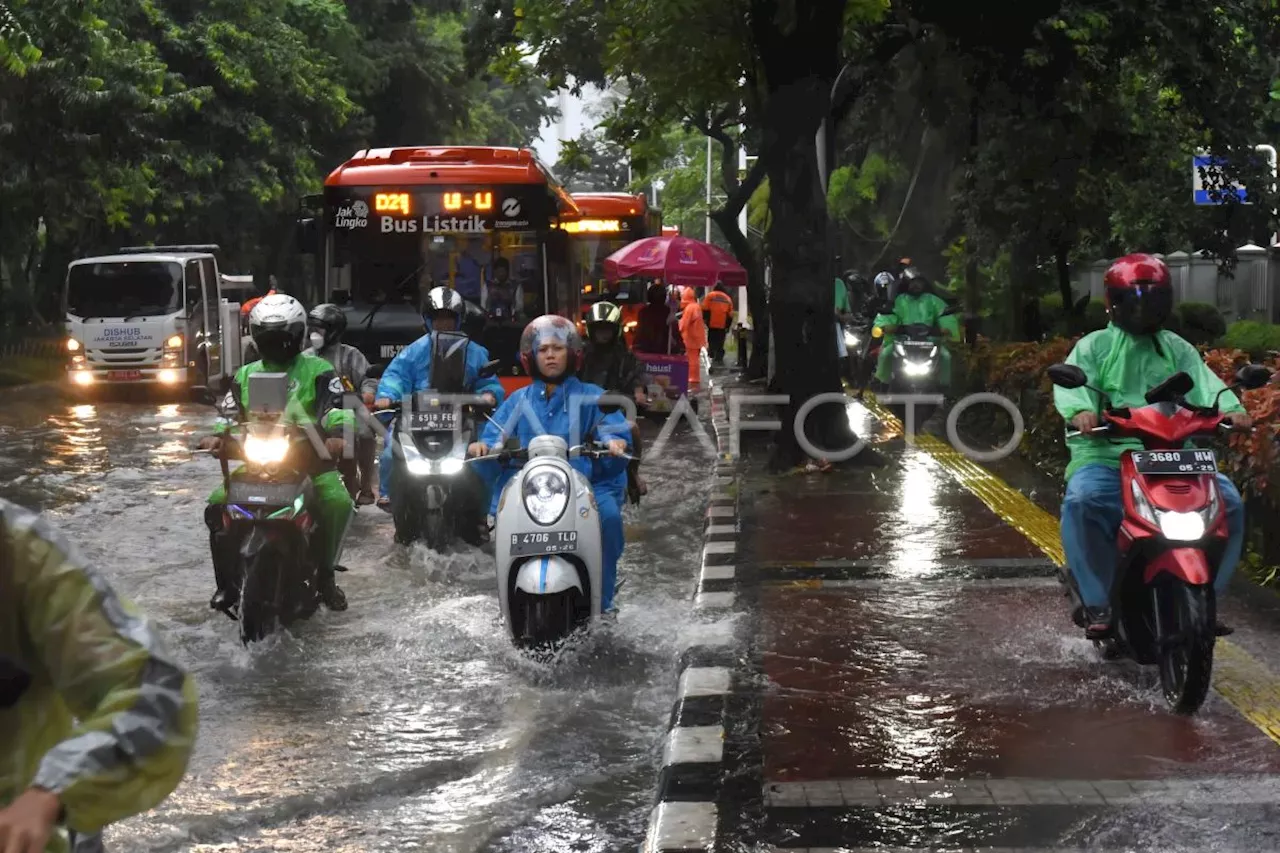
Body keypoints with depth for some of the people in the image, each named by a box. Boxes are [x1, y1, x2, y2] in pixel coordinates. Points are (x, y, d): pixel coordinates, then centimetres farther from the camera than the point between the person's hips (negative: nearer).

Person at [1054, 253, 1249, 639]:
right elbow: (1072, 382, -7)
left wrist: (1230, 408, -19)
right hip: (1105, 456, -3)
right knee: (1082, 500, -34)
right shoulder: (1095, 346, 11)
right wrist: (1081, 411, -31)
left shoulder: (1178, 350, 21)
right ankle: (1098, 603, -24)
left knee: (1227, 500, -18)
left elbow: (1203, 383, 3)